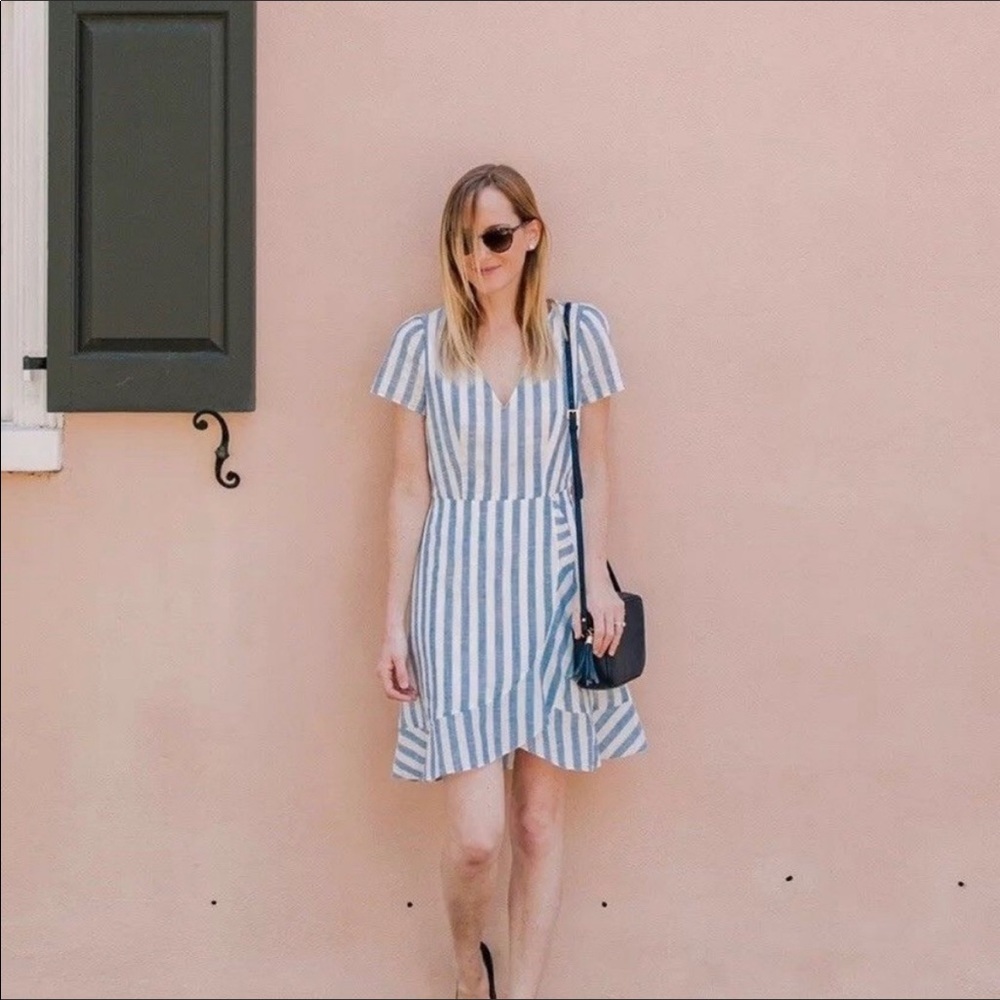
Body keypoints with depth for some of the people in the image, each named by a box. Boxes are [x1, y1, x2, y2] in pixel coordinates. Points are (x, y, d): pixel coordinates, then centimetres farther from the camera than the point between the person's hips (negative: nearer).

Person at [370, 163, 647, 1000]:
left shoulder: (579, 333, 2)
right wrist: (395, 623, 2)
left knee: (541, 824, 6)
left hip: (551, 590, 1)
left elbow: (594, 469, 7)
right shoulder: (423, 343, 0)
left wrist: (598, 576, -8)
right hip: (459, 590, -1)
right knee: (477, 835, -6)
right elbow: (409, 487, 3)